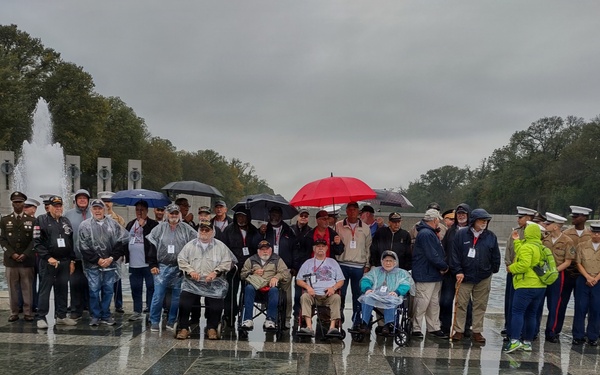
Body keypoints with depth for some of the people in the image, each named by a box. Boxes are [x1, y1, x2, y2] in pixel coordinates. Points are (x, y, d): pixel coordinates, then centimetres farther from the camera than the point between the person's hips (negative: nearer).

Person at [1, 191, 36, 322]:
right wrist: (12, 254, -10)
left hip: (27, 260, -1)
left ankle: (28, 312, 7)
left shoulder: (32, 220, 7)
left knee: (28, 288, 1)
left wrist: (25, 254, -10)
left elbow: (34, 240, 1)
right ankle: (14, 313, 12)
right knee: (13, 288, 4)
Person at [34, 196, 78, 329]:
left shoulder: (66, 221, 15)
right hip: (48, 261, -5)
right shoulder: (41, 220, -2)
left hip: (65, 262, 5)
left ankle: (61, 316, 18)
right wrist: (48, 257, -16)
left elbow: (71, 242, 16)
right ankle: (41, 318, 6)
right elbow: (37, 243, -9)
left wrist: (72, 261, 9)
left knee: (62, 290, 10)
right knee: (45, 290, -1)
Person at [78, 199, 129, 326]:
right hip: (92, 265, -2)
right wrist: (97, 260, -8)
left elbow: (122, 242, 2)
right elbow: (84, 247, -4)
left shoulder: (113, 224, 4)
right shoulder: (85, 225, 0)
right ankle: (95, 316, 14)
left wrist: (112, 258, -5)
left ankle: (105, 315, 19)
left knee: (108, 290, 8)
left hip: (110, 264, 2)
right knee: (94, 290, 2)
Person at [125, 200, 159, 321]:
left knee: (151, 287, 4)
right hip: (133, 263, 5)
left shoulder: (153, 224, -4)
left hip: (148, 262, -5)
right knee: (135, 288, 12)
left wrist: (143, 225, -16)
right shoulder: (130, 224, 14)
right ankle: (137, 311, 21)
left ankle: (150, 310, 15)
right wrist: (124, 254, 8)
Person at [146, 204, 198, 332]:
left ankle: (171, 322, 20)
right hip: (162, 267, -1)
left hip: (179, 268, 1)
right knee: (158, 295, -3)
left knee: (177, 296, 7)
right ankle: (154, 322, 10)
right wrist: (152, 265, -2)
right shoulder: (159, 228, 4)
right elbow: (152, 247, 4)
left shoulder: (186, 229, 4)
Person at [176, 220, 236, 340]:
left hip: (213, 283, -1)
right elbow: (181, 259, 8)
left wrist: (215, 272, -12)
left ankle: (212, 328, 5)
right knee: (184, 302, -19)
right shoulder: (190, 245, 11)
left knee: (216, 306, -17)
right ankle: (184, 328, -3)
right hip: (192, 282, 1)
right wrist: (190, 271, -8)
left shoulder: (220, 246, 7)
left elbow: (227, 262, 2)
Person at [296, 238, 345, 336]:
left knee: (337, 298, -32)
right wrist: (307, 287, -6)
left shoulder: (332, 262, 22)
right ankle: (309, 327, -40)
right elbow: (298, 280, 14)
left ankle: (332, 327, -41)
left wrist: (334, 288, -5)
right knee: (304, 297, -31)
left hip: (329, 295, 0)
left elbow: (341, 280, 16)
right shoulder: (308, 263, 20)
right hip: (313, 294, 0)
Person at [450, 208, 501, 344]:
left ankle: (477, 332, 18)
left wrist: (494, 269, 7)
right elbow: (455, 254, -3)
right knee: (461, 304, 3)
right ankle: (459, 331, 12)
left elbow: (495, 256, 10)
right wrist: (458, 271, -8)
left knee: (480, 306, 8)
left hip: (484, 278, 2)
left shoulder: (491, 236, 3)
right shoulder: (461, 235, -4)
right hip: (465, 276, -2)